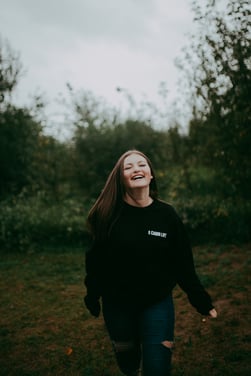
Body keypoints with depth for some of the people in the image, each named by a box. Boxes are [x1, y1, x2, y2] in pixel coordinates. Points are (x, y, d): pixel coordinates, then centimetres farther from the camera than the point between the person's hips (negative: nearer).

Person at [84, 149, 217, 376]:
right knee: (126, 358, 22)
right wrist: (92, 297, 2)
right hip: (116, 304, 1)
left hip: (157, 304, 0)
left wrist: (201, 300, -5)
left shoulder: (167, 214, -8)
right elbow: (95, 259, -3)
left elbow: (183, 262, -4)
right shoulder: (108, 214, -11)